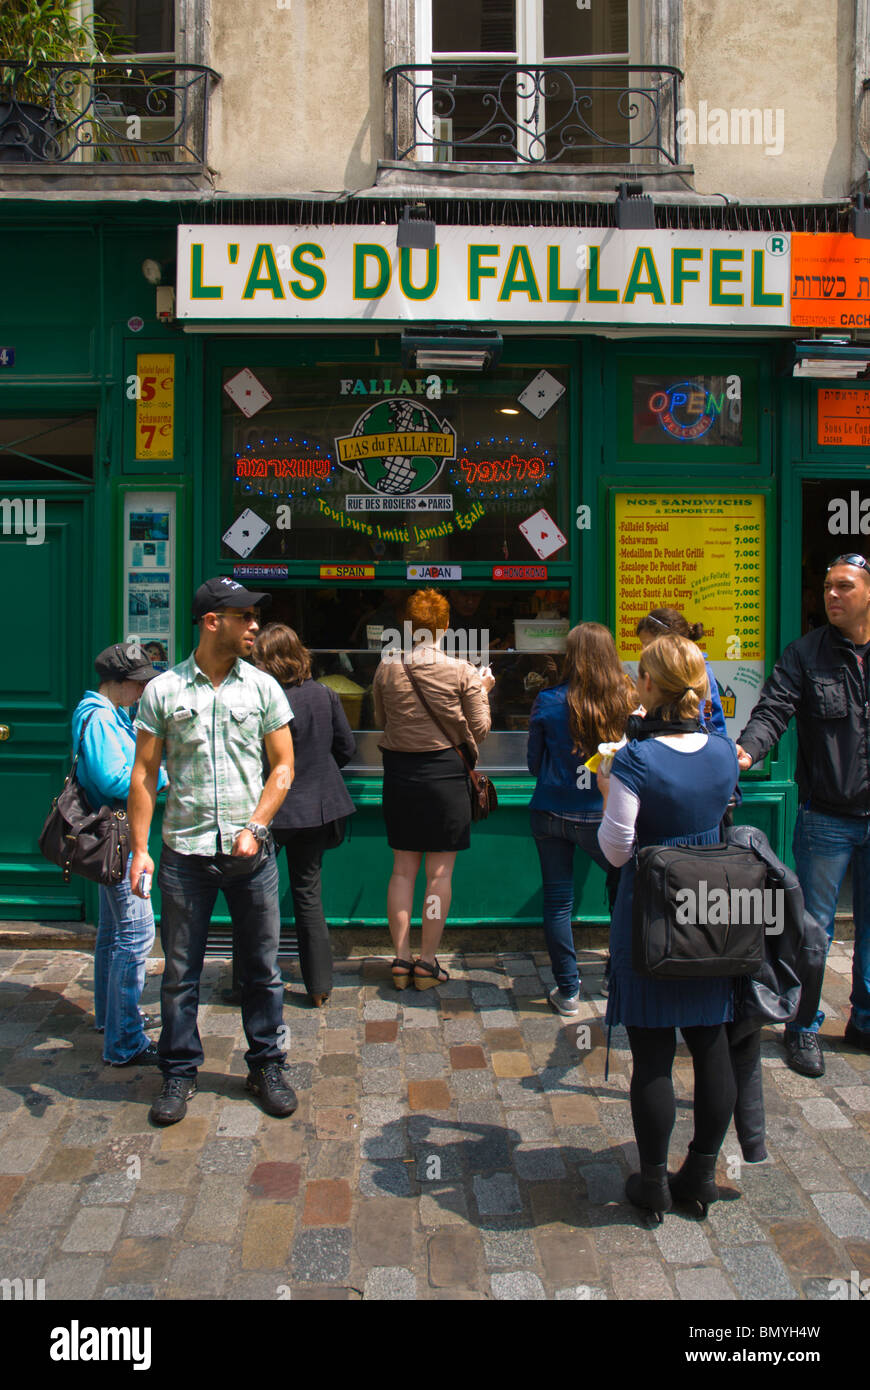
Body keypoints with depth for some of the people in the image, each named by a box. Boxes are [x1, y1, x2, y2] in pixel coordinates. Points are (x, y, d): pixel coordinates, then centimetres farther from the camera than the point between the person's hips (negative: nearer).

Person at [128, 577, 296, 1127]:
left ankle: (266, 1066, 25)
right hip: (185, 853, -1)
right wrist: (140, 848, -4)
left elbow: (283, 766, 5)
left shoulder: (263, 687, 3)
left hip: (251, 853, 1)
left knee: (263, 968, 9)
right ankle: (180, 1072, 25)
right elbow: (144, 774, 3)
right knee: (180, 972, 8)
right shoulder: (163, 690, 0)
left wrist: (255, 828, -7)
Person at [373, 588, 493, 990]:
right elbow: (479, 729, -1)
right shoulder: (463, 672, -8)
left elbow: (380, 720, 10)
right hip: (445, 772, -3)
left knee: (402, 869, 11)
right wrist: (483, 689, 13)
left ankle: (401, 958, 15)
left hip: (399, 772, 3)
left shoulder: (387, 667, -1)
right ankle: (427, 961, 9)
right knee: (440, 872, 5)